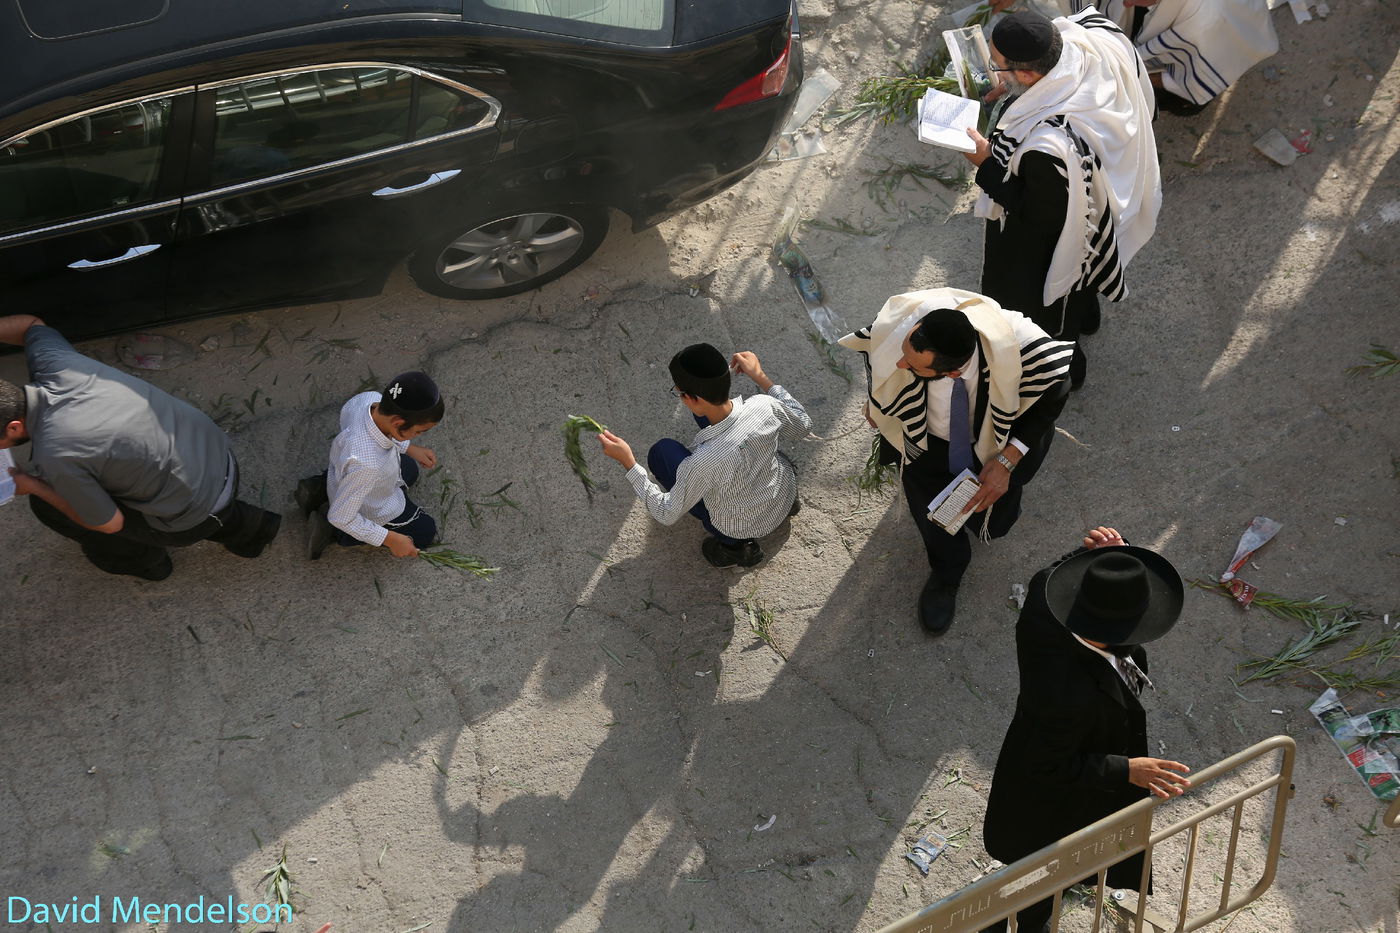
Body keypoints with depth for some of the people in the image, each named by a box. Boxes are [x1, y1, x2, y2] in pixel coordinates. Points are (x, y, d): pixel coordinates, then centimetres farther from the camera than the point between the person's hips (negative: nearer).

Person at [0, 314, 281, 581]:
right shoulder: (53, 363, -9)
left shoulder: (53, 456, -27)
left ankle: (141, 558, 28)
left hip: (192, 518, -6)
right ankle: (238, 526, 27)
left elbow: (110, 523, -10)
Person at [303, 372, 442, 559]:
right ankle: (336, 531, 11)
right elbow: (340, 517, -33)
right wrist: (391, 539, -24)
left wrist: (409, 448, -1)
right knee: (426, 532, 18)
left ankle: (321, 491, 21)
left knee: (409, 471, 34)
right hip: (372, 512, -6)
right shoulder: (365, 464, -49)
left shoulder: (369, 398, -30)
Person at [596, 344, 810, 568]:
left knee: (662, 452, 6)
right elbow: (802, 426, -2)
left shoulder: (701, 464, -39)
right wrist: (761, 378, 0)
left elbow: (667, 514, -20)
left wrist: (627, 462, -19)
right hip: (787, 493, 4)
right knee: (708, 407, 10)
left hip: (742, 531, -4)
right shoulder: (764, 406, -27)